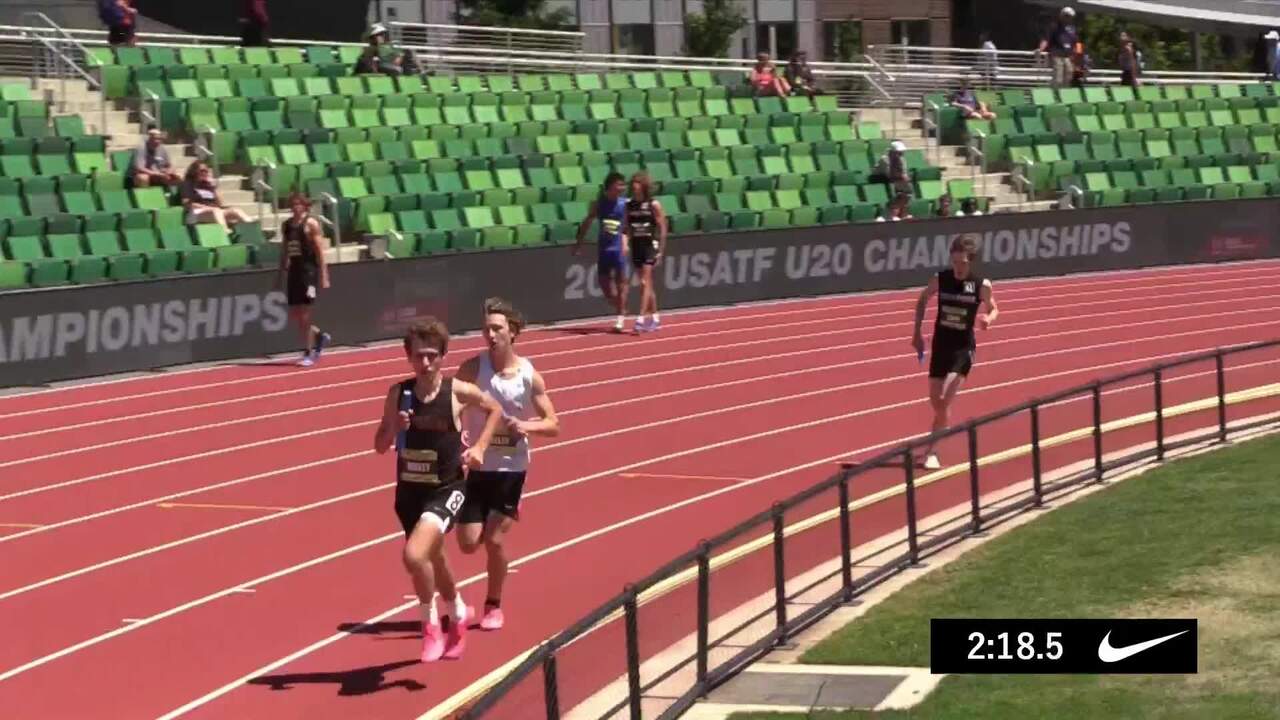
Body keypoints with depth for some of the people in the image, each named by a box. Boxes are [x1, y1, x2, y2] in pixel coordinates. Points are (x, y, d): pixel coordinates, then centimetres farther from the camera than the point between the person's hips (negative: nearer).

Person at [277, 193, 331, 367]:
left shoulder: (311, 224, -6)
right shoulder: (287, 225, 12)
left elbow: (320, 251, -9)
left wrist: (324, 277, -14)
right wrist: (280, 275, 14)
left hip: (308, 270, -6)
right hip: (293, 270, 6)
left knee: (305, 313, -6)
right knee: (294, 313, 5)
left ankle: (308, 354, 2)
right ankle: (320, 336, 27)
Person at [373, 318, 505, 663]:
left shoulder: (457, 392, -11)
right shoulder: (399, 394, -5)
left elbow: (495, 409, 9)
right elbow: (380, 446, 1)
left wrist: (479, 446, -1)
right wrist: (394, 427, -19)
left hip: (447, 489, -4)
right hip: (409, 490, 4)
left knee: (414, 556, -24)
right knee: (431, 559, 22)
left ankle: (431, 623, 1)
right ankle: (457, 612, 52)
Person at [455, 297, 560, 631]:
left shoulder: (529, 375, -7)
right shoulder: (472, 368, -9)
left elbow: (553, 425, -1)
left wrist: (527, 426, -21)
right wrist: (457, 432, -29)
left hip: (511, 469, 0)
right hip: (476, 466, 0)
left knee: (495, 540, -1)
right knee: (468, 543, -3)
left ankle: (494, 605, 19)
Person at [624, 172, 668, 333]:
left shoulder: (654, 205, -7)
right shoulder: (629, 205, 6)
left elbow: (662, 229, -6)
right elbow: (627, 228, 10)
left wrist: (661, 251, -9)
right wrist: (626, 243, 2)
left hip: (650, 246, -5)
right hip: (636, 246, 5)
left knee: (645, 283, -12)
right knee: (647, 284, 12)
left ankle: (640, 319, -16)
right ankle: (654, 318, 22)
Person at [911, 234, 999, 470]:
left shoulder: (982, 285, -11)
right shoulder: (940, 279, -7)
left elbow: (993, 309, 6)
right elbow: (922, 300, 11)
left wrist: (988, 319, -17)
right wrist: (917, 332, 7)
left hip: (963, 348, -3)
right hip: (940, 345, 3)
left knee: (944, 400, -15)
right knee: (935, 402, 9)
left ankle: (931, 451, -5)